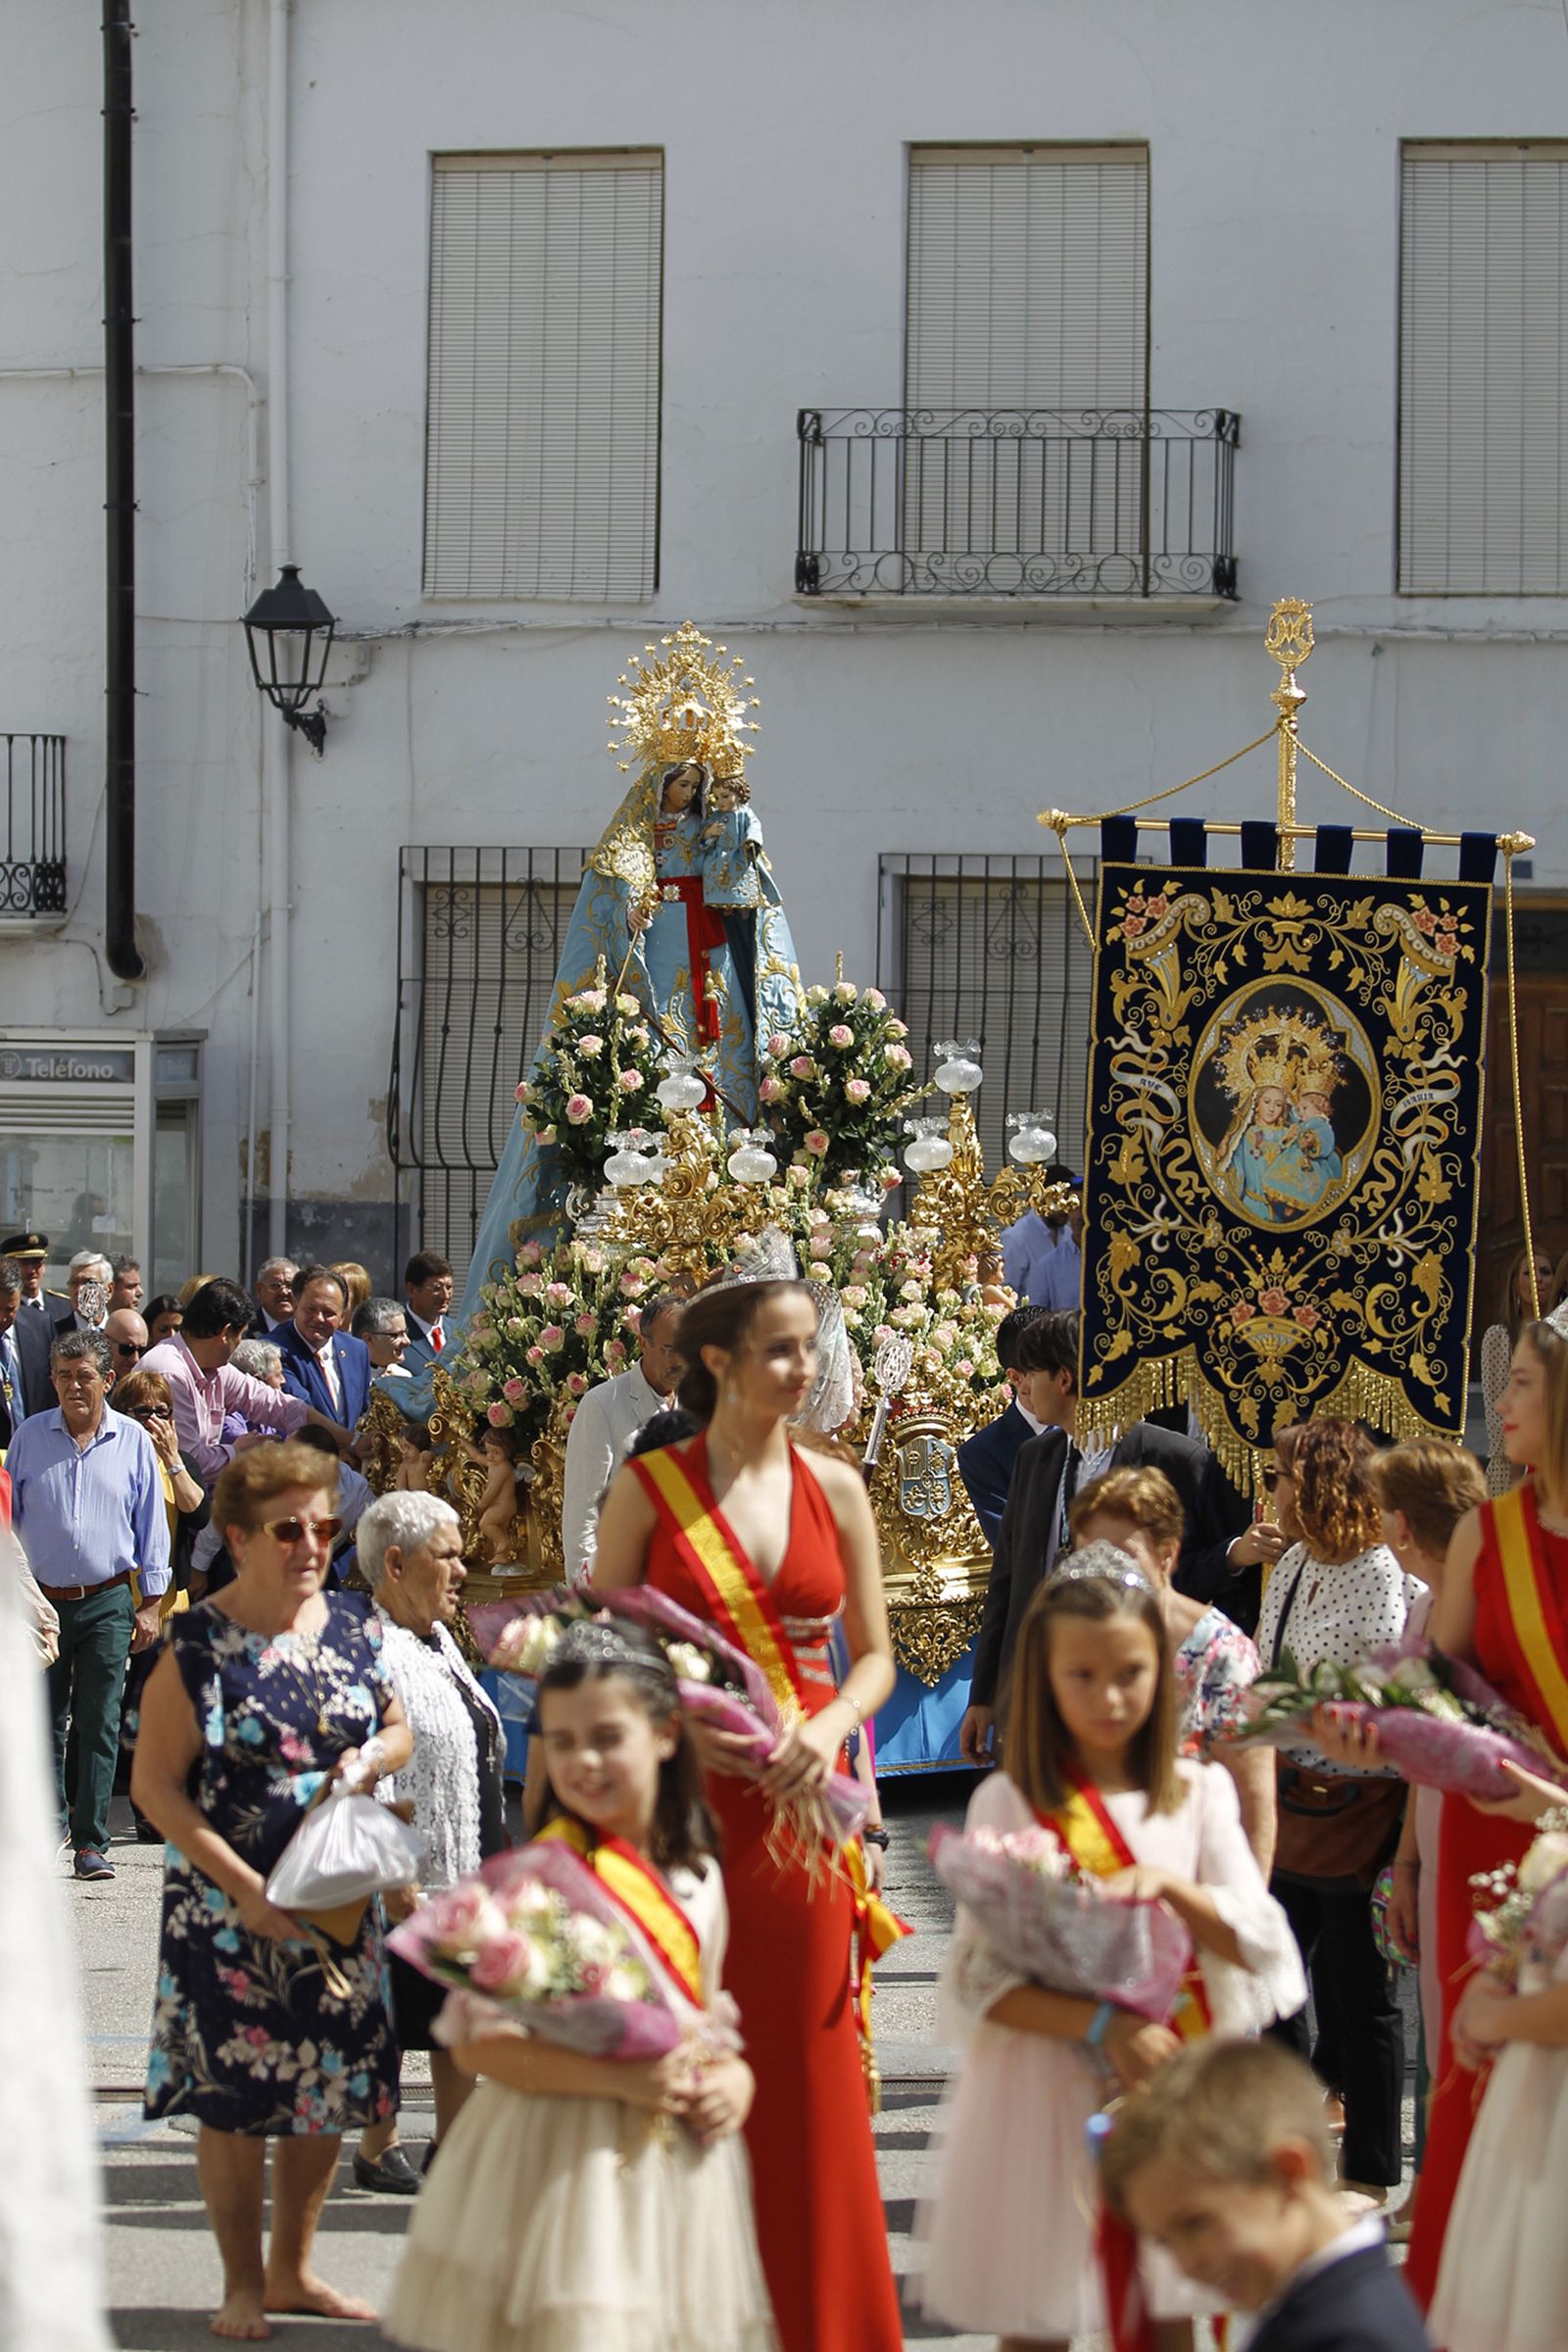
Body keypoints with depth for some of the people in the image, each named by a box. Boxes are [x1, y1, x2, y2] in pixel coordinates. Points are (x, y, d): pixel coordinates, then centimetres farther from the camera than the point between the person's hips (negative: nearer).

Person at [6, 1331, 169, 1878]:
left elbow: (152, 1527, 8)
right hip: (42, 1601, 1)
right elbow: (7, 1519, 9)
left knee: (100, 1724, -5)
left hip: (108, 1604, -1)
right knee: (44, 1722, 6)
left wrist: (150, 1605, 5)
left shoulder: (132, 1442, 3)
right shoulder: (30, 1437, 4)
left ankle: (90, 1842, -2)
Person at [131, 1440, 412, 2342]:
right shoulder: (199, 1648, -12)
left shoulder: (355, 1632, 4)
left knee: (330, 2091, 10)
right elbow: (156, 1783, -12)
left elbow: (398, 1729, 18)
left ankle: (294, 2269, 26)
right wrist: (242, 1886, -18)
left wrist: (371, 1759, -8)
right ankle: (243, 2286, 14)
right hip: (232, 1910, -5)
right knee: (235, 2097, 0)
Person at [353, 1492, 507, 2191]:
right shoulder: (370, 1651, -17)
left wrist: (499, 1851, 23)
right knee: (390, 2022, 2)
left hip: (468, 1870, 9)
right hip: (410, 1878, -9)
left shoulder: (440, 1642, 14)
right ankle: (377, 2149, 14)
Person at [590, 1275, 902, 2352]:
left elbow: (874, 1655, 10)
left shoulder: (834, 1487, 6)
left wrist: (832, 1724, -9)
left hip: (797, 1807, 2)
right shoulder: (649, 1487, -1)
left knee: (804, 2073, 4)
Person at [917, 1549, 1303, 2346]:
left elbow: (1259, 1943, -2)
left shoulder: (1197, 1793, 4)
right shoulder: (1009, 1804, -6)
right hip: (1047, 2088, -2)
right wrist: (1102, 2026, -22)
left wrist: (1167, 1884, -18)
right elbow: (977, 1981, -10)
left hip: (1171, 2085, 2)